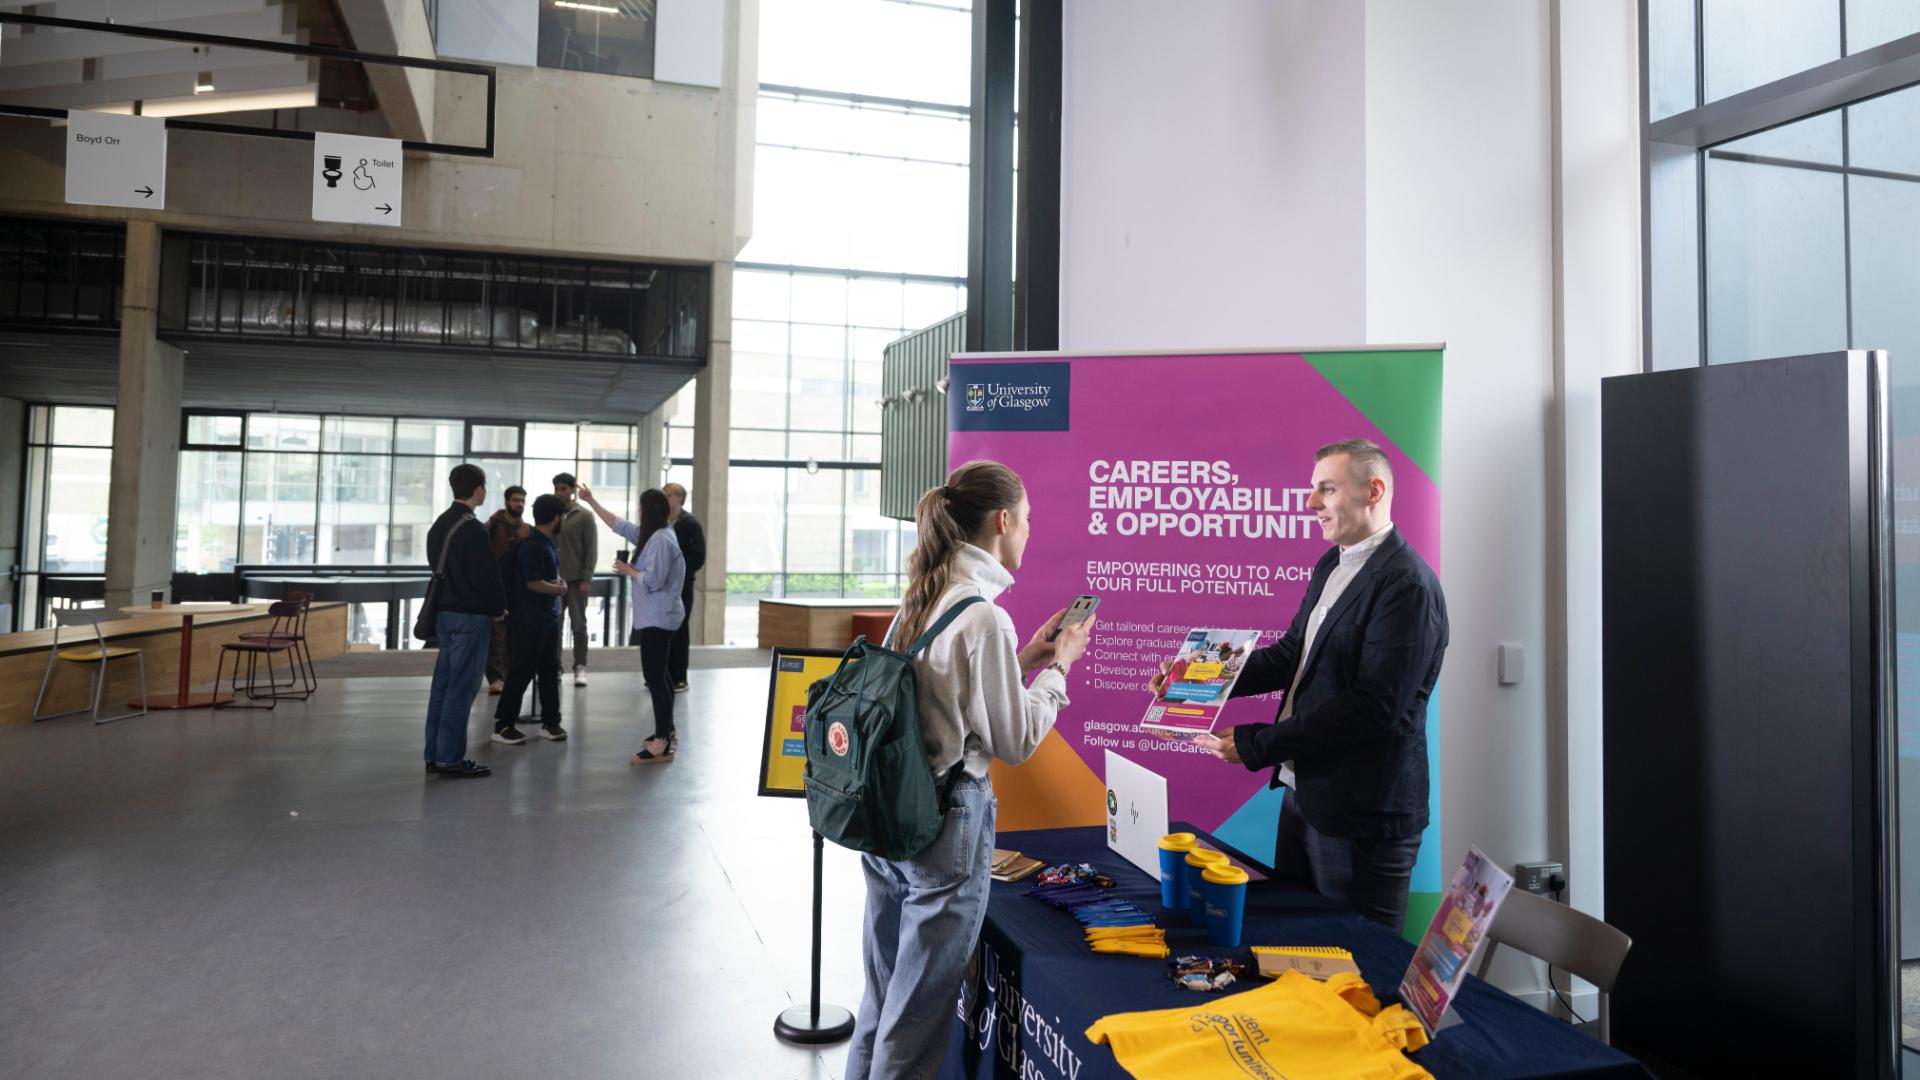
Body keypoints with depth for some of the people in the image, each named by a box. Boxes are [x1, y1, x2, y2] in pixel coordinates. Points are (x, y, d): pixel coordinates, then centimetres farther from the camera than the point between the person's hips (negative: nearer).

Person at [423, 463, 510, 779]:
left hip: (444, 612, 9)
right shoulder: (471, 529, -17)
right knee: (461, 688, -4)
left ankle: (435, 754, 18)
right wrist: (499, 608, -3)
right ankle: (450, 758, -1)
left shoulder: (440, 525, 13)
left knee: (443, 683, 12)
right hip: (470, 616, -9)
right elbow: (486, 575, -19)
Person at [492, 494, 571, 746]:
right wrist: (560, 589, -6)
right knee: (522, 672, -2)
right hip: (529, 621, -9)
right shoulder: (532, 546, -19)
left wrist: (557, 582, 2)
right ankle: (503, 725, 7)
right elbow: (534, 583, -21)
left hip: (549, 619, 9)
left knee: (550, 670, 11)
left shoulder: (547, 543, 9)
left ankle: (550, 722, 20)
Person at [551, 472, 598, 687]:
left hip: (576, 579, -3)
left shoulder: (584, 517, -2)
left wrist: (587, 579, -11)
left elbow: (592, 550, -4)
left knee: (578, 625, 1)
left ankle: (580, 668, 6)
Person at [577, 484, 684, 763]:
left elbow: (653, 580, -25)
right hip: (658, 617, 11)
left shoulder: (661, 539, -19)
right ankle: (666, 731, 32)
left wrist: (628, 570, -8)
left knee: (654, 677, -12)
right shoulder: (652, 535, 11)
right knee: (659, 675, 20)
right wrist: (592, 501, 25)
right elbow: (619, 525, 21)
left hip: (657, 619, -11)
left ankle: (662, 745, -13)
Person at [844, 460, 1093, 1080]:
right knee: (917, 1014, 9)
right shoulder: (983, 616, -20)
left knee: (883, 1000, 21)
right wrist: (1059, 667, -1)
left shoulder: (919, 599, 5)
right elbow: (1017, 742, -13)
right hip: (946, 819, -8)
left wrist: (1024, 659, 12)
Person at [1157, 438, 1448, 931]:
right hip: (1302, 793, 9)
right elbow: (1292, 653, 16)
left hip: (1361, 816, -9)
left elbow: (1375, 705, -24)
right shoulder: (1330, 567, 12)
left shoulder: (1407, 584, -19)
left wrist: (1256, 745, -21)